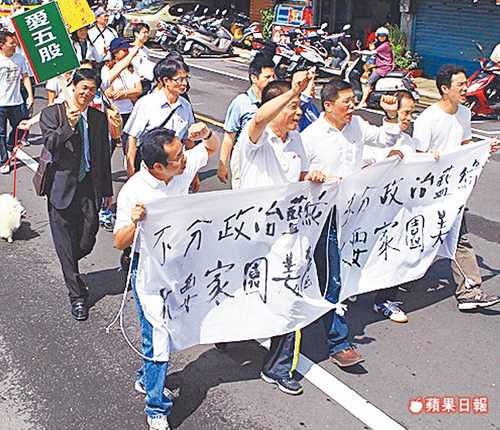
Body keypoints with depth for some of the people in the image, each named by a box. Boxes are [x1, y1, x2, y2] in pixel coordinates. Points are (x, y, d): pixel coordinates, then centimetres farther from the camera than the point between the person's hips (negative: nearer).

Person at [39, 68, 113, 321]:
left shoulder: (99, 118, 9)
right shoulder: (52, 113, -2)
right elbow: (50, 144, -17)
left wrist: (107, 190, 15)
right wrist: (69, 126, -33)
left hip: (88, 187, 3)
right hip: (62, 187, -3)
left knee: (87, 241, 6)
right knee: (65, 243, 4)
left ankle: (70, 269, 40)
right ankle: (77, 295, 17)